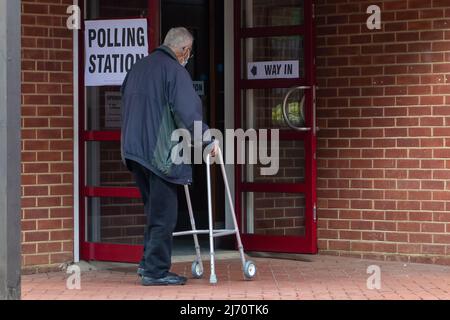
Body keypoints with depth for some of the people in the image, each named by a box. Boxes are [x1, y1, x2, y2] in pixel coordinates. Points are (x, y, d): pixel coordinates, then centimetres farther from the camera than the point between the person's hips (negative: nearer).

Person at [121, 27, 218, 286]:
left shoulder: (139, 67, 15)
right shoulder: (175, 71, -10)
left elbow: (127, 103, 23)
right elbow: (189, 112, -17)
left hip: (134, 150, 8)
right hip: (159, 153, -8)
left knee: (155, 209, 19)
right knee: (164, 213, -2)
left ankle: (149, 263, 22)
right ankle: (156, 271, -1)